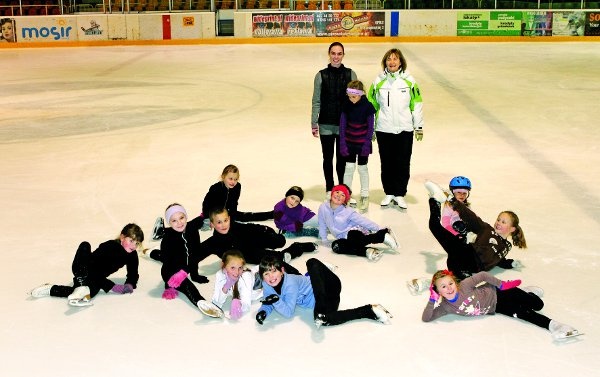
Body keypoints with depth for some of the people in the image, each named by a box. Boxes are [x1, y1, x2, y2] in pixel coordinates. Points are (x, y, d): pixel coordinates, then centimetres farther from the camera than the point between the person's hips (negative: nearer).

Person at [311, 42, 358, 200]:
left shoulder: (350, 74, -1)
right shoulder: (321, 75, -2)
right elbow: (316, 102, 0)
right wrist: (314, 124, -2)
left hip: (345, 124, 0)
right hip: (326, 124, 0)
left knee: (342, 157, 8)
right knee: (328, 157, 11)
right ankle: (329, 189, 24)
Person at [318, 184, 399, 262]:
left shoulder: (348, 212, -11)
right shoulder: (323, 208, -3)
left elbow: (364, 222, -11)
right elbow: (322, 225, 13)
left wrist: (381, 230, -15)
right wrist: (324, 239, 13)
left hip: (354, 231, -4)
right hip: (344, 238, 4)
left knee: (352, 236, -39)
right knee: (336, 246, -30)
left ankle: (383, 236, -23)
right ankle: (366, 251, -29)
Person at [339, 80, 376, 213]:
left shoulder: (367, 106, -14)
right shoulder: (346, 105, -6)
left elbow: (370, 126, -9)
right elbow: (342, 124, -1)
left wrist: (367, 144, -12)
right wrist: (342, 143, -5)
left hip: (362, 142, -2)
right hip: (349, 142, 2)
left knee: (362, 168, 7)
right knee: (349, 167, 6)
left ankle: (364, 197, 19)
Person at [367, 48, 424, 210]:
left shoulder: (409, 80, 0)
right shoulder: (379, 81, 2)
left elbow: (417, 104, 4)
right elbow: (371, 105, 7)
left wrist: (419, 127, 3)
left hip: (404, 129, -1)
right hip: (383, 129, 1)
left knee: (403, 163, 3)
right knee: (386, 163, 8)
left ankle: (400, 194, 15)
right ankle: (389, 193, 21)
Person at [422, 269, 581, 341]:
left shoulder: (464, 286, -29)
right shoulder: (445, 306, -20)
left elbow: (483, 275, -16)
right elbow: (426, 318, -24)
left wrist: (501, 284, -14)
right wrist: (432, 301, -38)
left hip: (496, 294, -3)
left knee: (537, 304, -2)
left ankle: (528, 292, 31)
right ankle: (551, 325, 13)